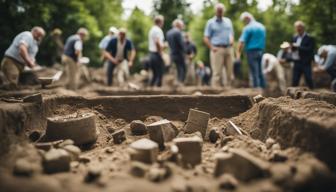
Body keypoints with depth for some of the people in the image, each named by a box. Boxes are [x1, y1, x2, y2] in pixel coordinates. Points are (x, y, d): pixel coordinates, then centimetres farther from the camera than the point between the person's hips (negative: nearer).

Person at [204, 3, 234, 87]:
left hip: (228, 49, 5)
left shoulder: (228, 21, 19)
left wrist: (232, 40, 2)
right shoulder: (210, 22, 5)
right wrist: (212, 48, -13)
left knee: (230, 72, 3)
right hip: (217, 50, -4)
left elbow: (232, 34, 24)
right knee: (217, 72, -9)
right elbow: (206, 38, 0)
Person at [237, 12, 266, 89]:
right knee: (260, 71, 13)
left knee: (254, 72, -3)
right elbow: (264, 40, 18)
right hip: (260, 51, 7)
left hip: (251, 51, -7)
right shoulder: (262, 27, 13)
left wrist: (238, 52, -11)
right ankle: (263, 87, 16)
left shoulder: (248, 28, -10)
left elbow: (242, 42, -15)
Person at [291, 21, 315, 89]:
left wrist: (298, 47, -17)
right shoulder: (295, 37, 13)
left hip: (305, 63, -6)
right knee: (295, 80, 9)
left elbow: (309, 49, -16)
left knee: (308, 79, -4)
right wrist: (293, 47, -11)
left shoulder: (309, 38, -7)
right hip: (296, 62, 6)